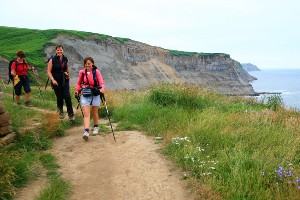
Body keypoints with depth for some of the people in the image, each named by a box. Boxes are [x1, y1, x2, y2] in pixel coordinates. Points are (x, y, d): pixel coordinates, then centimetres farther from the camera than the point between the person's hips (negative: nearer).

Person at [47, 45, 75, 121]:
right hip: (56, 82, -2)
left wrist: (68, 77, 22)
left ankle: (71, 114, -3)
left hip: (65, 81, 2)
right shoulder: (52, 60, -5)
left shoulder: (66, 59, 4)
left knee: (67, 97, -7)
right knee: (59, 97, 4)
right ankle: (61, 112, 29)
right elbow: (49, 71, -6)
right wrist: (52, 80, -18)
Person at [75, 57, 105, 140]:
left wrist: (102, 88, -31)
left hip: (95, 94, -1)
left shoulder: (96, 71, -6)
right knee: (86, 113, -9)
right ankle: (86, 131, -14)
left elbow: (101, 83, -10)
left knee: (94, 113, 14)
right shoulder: (82, 72, 0)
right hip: (85, 94, 1)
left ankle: (96, 127, 36)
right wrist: (77, 91, -1)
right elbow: (79, 83, 13)